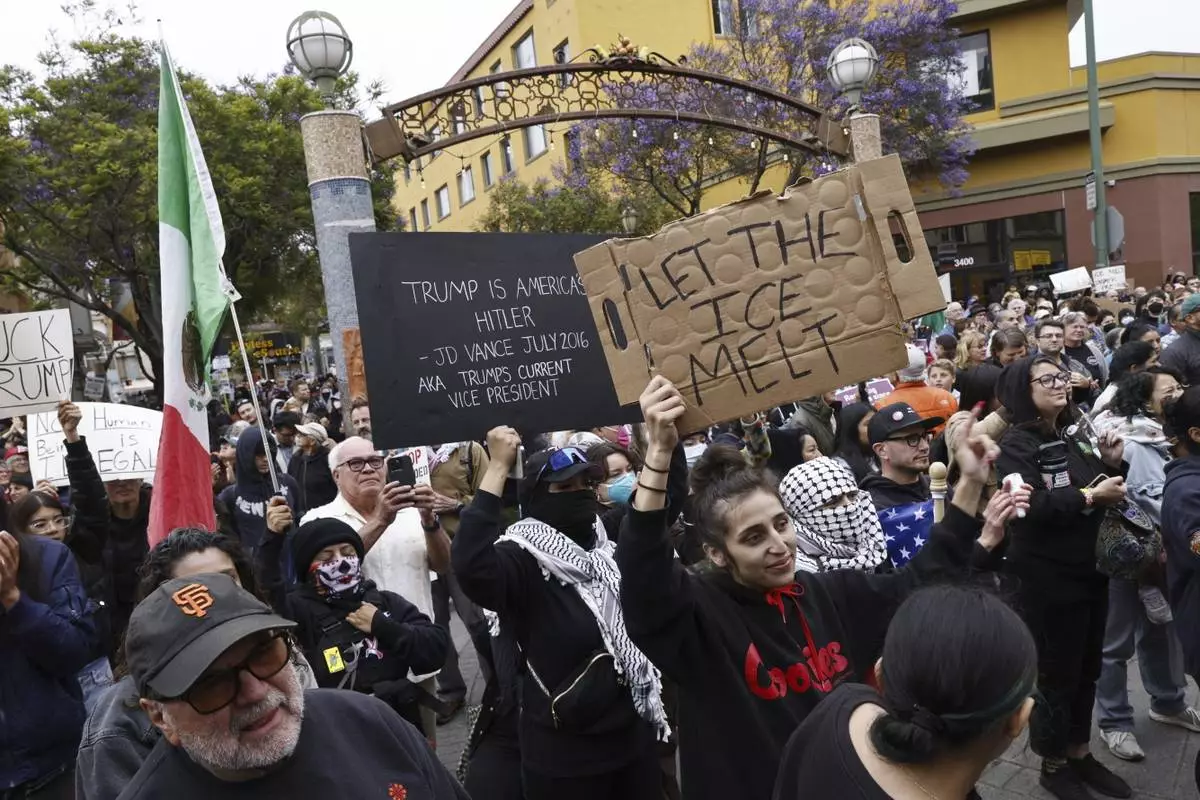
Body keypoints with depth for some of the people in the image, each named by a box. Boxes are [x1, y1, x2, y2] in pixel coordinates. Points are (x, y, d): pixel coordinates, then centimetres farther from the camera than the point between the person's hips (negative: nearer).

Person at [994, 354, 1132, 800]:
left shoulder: (1074, 434, 7)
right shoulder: (1016, 444, -14)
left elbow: (1096, 492, 18)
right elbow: (1029, 507, -27)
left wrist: (1110, 466, 0)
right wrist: (1089, 496, -23)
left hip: (1089, 570, 7)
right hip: (1048, 578, -7)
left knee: (1087, 670, 18)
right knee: (1057, 674, 5)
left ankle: (1080, 753, 36)